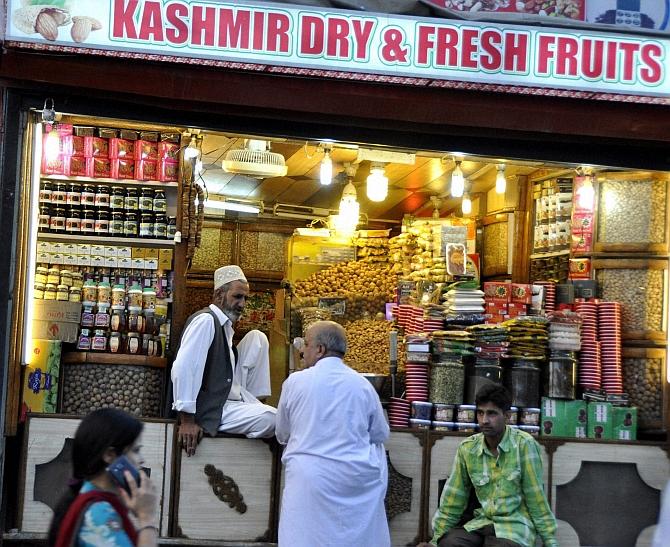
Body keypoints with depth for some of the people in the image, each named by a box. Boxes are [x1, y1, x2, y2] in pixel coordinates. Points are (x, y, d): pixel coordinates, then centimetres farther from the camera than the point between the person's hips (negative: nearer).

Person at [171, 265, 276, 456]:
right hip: (210, 410, -9)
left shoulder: (224, 325, 12)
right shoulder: (205, 320, -15)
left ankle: (252, 403, 7)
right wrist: (187, 421, -25)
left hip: (229, 396, 9)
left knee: (257, 338, 9)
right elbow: (183, 368, -25)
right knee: (270, 419, -30)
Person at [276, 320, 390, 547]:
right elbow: (381, 434, 10)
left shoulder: (295, 382, -4)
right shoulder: (363, 385, -1)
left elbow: (282, 435, 9)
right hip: (357, 478, 2)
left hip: (310, 477, -2)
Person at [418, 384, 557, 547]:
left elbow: (536, 497, -8)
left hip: (516, 524, -3)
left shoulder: (524, 444, -11)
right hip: (482, 521, 3)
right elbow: (453, 499, 6)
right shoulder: (467, 448, 1)